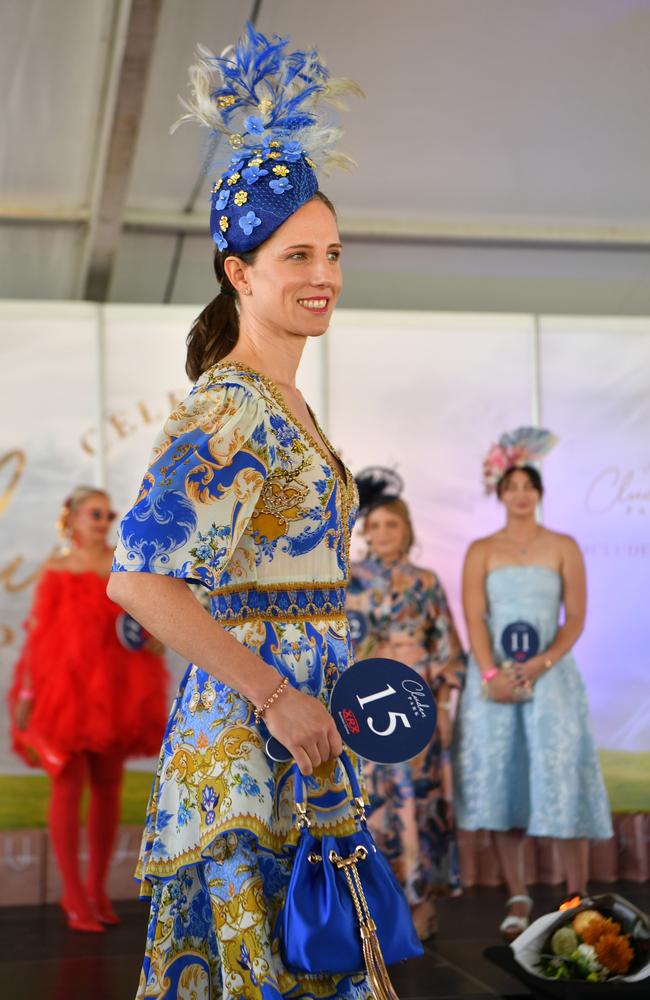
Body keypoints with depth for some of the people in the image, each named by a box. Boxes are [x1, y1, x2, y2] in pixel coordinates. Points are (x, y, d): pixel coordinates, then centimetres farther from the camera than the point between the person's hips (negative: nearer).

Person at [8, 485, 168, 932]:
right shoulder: (57, 570, 0)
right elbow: (39, 634, -2)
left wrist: (153, 640, -9)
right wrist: (27, 695, -8)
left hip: (113, 691, 4)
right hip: (65, 690, -3)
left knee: (108, 786, 6)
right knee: (69, 786, -3)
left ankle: (97, 888, 19)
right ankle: (75, 896, 5)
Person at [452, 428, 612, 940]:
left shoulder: (563, 548, 5)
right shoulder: (481, 551, 8)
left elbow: (577, 618, -2)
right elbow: (474, 618, -1)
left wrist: (540, 665, -15)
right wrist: (491, 673, -15)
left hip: (550, 675, -1)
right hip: (495, 677, 1)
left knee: (561, 779, -6)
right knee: (501, 779, 0)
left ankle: (578, 895, 1)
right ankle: (518, 897, 7)